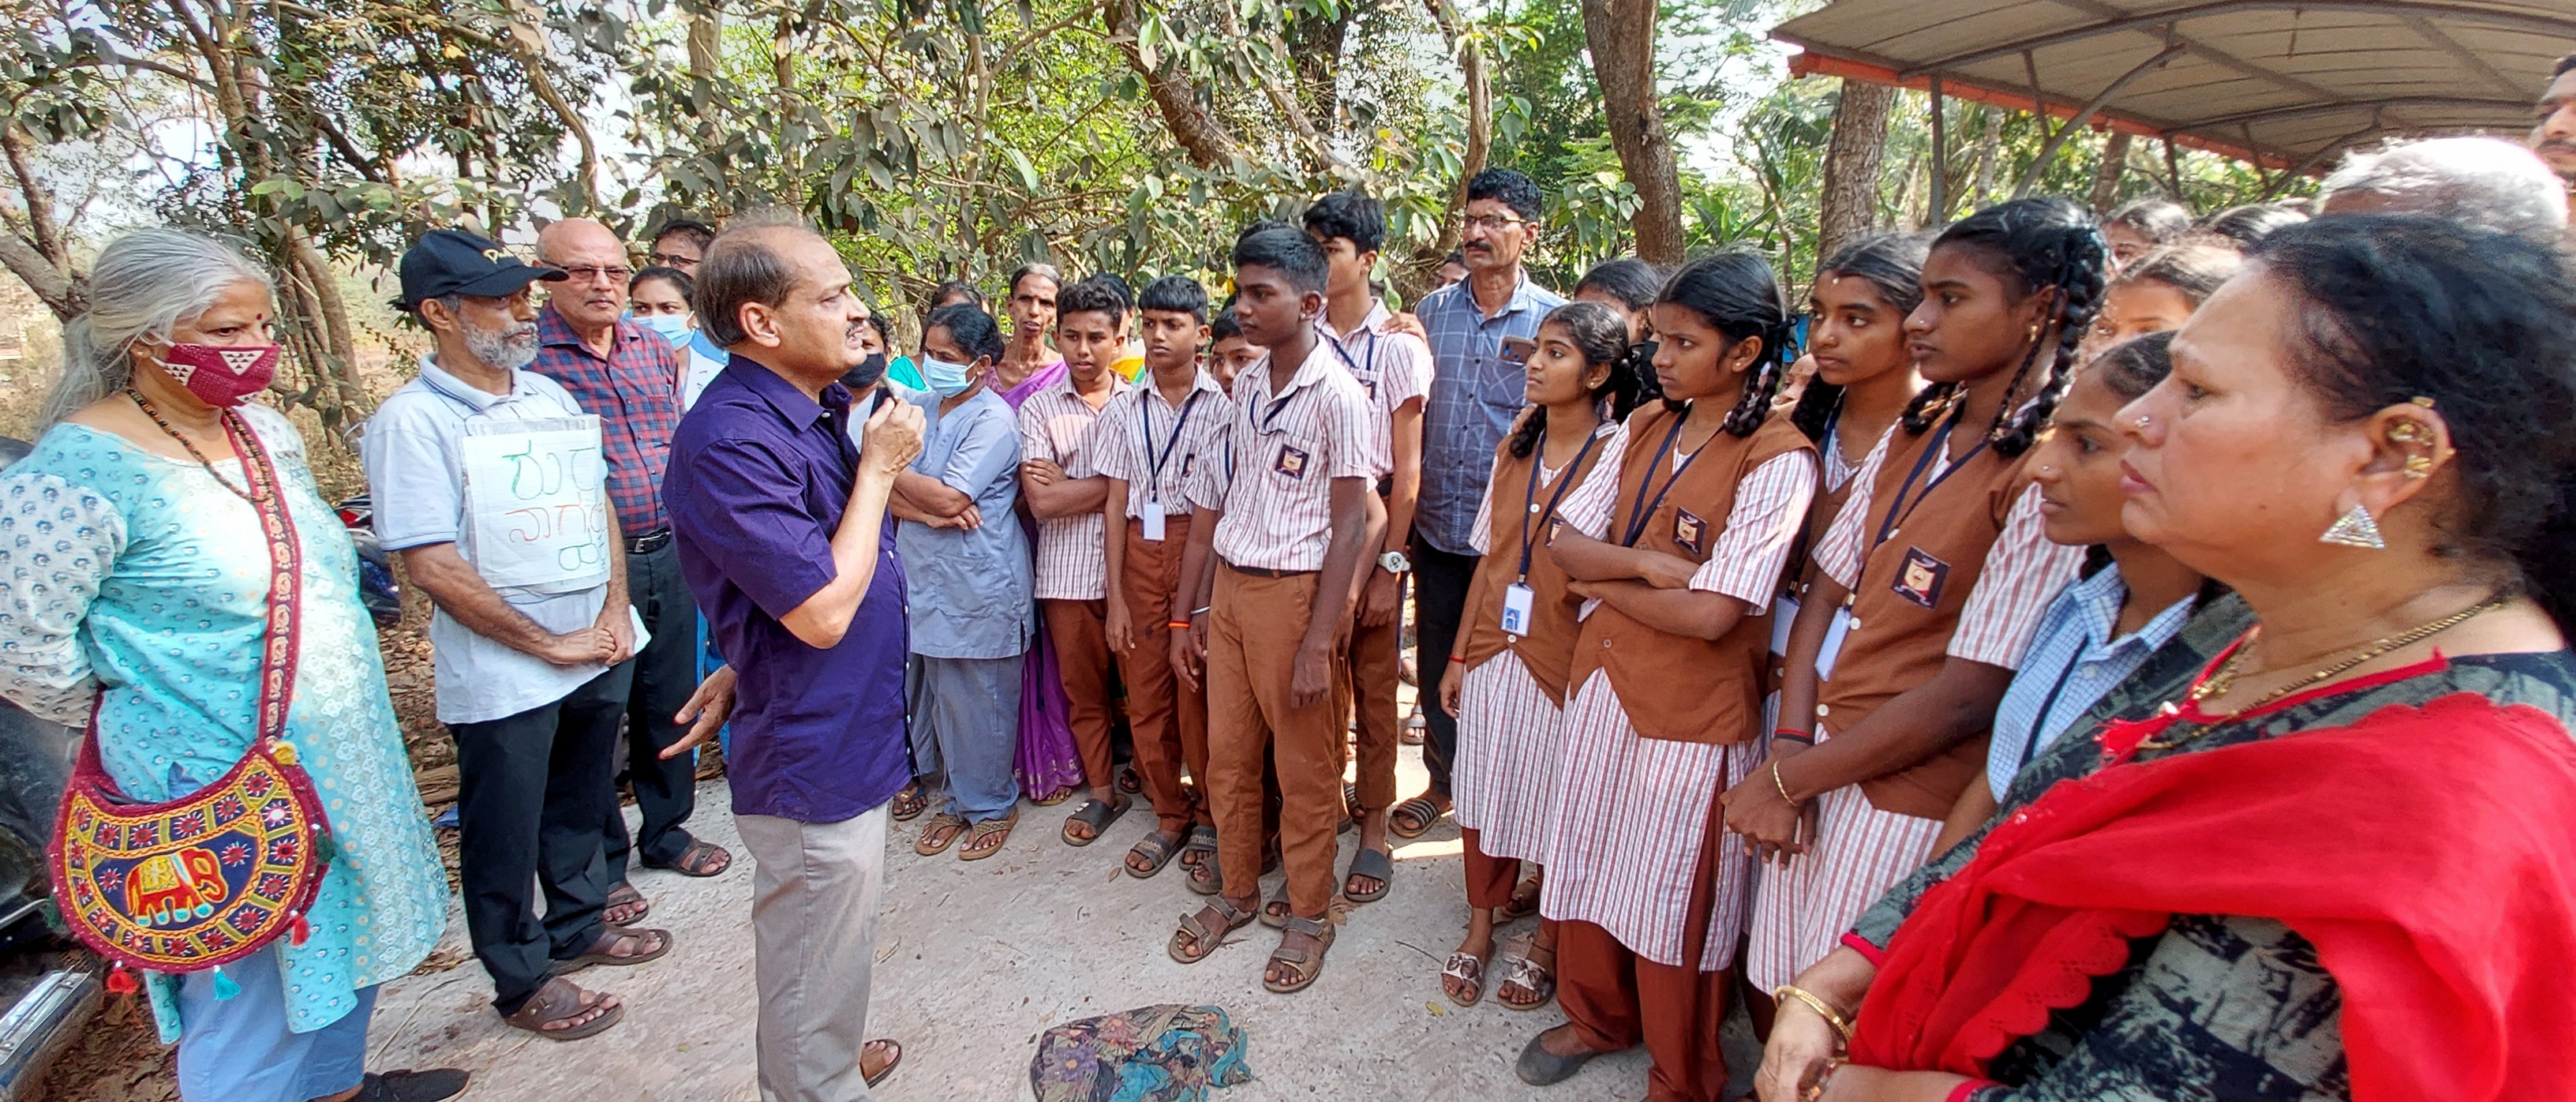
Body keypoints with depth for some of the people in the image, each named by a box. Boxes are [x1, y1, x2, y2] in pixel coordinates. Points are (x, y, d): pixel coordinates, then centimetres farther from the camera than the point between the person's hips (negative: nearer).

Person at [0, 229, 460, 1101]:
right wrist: (142, 720, -3)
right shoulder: (78, 471, -20)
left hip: (341, 757, 8)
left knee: (341, 933, 23)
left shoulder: (266, 431, 3)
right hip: (221, 784, -7)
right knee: (250, 988, 9)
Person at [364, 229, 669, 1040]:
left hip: (601, 648, 6)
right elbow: (433, 567, -18)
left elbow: (599, 502, 10)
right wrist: (551, 645, -14)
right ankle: (522, 981, 29)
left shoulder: (550, 395, 6)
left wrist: (614, 611, -2)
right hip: (504, 676, -6)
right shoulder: (413, 420, -14)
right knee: (505, 834, 12)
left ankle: (579, 926, 43)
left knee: (581, 804, 22)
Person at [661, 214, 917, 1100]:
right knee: (817, 967, 11)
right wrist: (878, 469, -19)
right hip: (813, 760, -10)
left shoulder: (818, 410, 5)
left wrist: (747, 668, 9)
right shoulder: (730, 442, -26)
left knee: (838, 940, 28)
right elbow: (823, 611, -27)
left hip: (848, 739, 10)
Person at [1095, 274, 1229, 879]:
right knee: (1145, 695, 9)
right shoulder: (1124, 408, 8)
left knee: (1200, 695, 0)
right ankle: (1169, 816, 27)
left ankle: (1211, 817, 22)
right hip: (1140, 553, 4)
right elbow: (1115, 501, 6)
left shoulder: (1221, 405, -3)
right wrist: (1115, 596, 1)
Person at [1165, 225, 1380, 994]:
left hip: (1294, 592, -6)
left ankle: (1308, 915, 27)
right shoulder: (1246, 388, 8)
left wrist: (1318, 643, -17)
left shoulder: (1336, 394, -12)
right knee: (1228, 755, 16)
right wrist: (1190, 614, 11)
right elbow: (1214, 505, 12)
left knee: (1305, 769, 8)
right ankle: (1237, 892, 36)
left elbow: (1350, 526, -14)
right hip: (1228, 588, 7)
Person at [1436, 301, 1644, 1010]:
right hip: (1493, 650, 5)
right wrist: (1458, 653, 9)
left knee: (1556, 800, 10)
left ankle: (1548, 940, 32)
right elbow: (1489, 555, 9)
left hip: (1564, 658, -5)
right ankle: (1481, 928, 33)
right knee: (1484, 792, 14)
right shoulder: (1516, 447, 6)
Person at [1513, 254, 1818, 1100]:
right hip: (1603, 676, 6)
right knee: (1589, 862, 20)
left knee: (1674, 896, 10)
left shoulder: (1777, 459, -16)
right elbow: (1566, 542, 0)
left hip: (1694, 708, -6)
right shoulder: (1643, 429, 4)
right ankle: (1597, 1016, 46)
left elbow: (1710, 614, -22)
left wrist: (1603, 582, -9)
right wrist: (1650, 564, -17)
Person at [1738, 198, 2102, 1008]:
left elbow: (1969, 696, -20)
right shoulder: (1915, 433, 6)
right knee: (1793, 1004, 18)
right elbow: (1827, 591, 5)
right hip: (1821, 772, 6)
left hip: (1913, 807, -6)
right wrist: (1791, 748, -7)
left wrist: (1785, 778, -12)